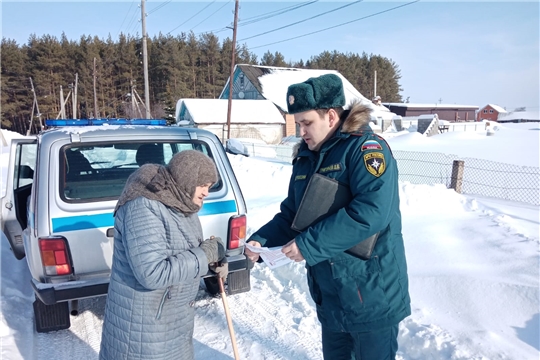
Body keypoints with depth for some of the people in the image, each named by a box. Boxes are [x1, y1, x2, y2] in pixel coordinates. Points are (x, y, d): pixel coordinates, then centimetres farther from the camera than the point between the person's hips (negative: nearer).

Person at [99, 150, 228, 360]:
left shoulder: (179, 204, 3)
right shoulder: (144, 208, -26)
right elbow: (152, 274, -33)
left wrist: (213, 260, -5)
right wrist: (205, 254, -24)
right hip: (143, 322, -9)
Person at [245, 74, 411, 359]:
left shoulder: (366, 148, -15)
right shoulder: (305, 158, 9)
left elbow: (371, 211, -29)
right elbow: (291, 214, 13)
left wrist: (310, 244, -26)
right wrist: (261, 241, -5)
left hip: (371, 295, -7)